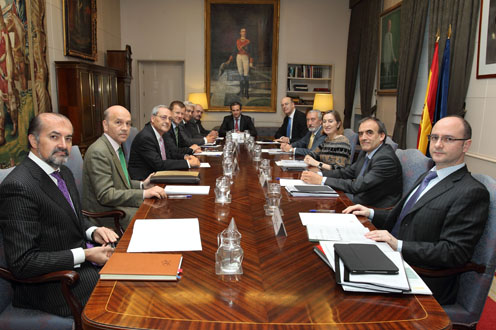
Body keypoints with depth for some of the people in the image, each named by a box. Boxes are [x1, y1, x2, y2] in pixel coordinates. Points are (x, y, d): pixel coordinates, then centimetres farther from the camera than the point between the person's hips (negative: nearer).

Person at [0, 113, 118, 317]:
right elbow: (22, 263, -24)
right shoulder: (18, 186, -22)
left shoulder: (63, 173, 6)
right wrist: (85, 255, -23)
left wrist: (93, 231, -3)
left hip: (81, 258, 9)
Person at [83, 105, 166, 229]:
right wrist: (144, 193, -25)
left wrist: (142, 185, 5)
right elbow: (106, 195, -23)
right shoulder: (98, 152, -19)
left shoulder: (117, 146, 11)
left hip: (121, 205, 9)